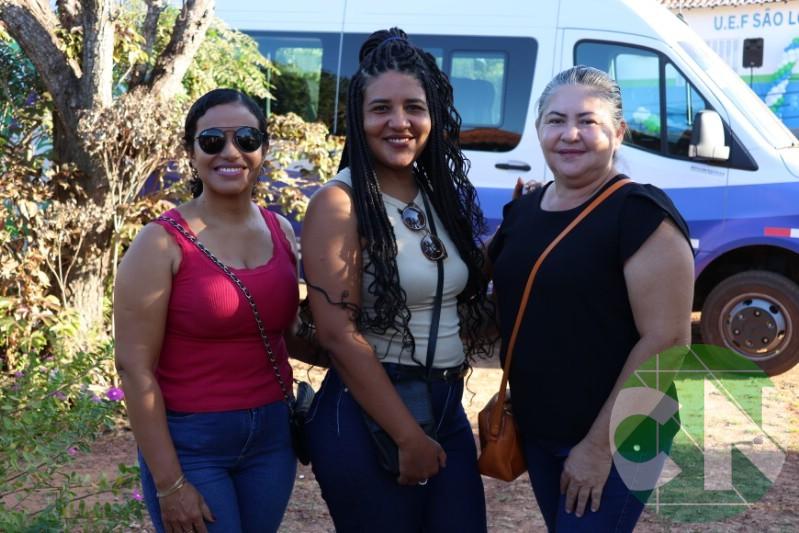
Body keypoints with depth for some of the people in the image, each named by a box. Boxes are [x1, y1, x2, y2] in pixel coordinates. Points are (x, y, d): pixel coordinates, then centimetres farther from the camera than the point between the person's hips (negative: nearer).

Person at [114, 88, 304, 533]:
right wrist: (169, 482, -14)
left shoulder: (281, 231, 4)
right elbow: (135, 366, -13)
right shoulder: (163, 243, -12)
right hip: (190, 440, -5)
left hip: (273, 433, 5)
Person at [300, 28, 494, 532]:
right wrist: (409, 436, -15)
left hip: (448, 410, 7)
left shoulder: (441, 196, 8)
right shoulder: (340, 204, -12)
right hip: (367, 416, -6)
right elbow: (340, 335, -17)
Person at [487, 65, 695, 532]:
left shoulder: (641, 214, -16)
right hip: (537, 430, 7)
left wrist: (600, 445, -19)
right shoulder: (522, 210, 6)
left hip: (615, 438, -7)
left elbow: (667, 342, -20)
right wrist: (506, 406, 10)